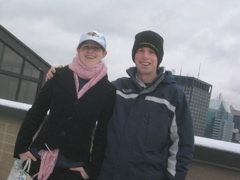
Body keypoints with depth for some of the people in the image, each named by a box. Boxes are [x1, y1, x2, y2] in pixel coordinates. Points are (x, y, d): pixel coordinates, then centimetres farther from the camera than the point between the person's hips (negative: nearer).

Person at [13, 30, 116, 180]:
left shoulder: (109, 91, -1)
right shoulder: (60, 76, 1)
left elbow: (103, 134, 1)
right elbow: (35, 113, 5)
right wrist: (21, 147, 0)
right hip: (40, 159, 1)